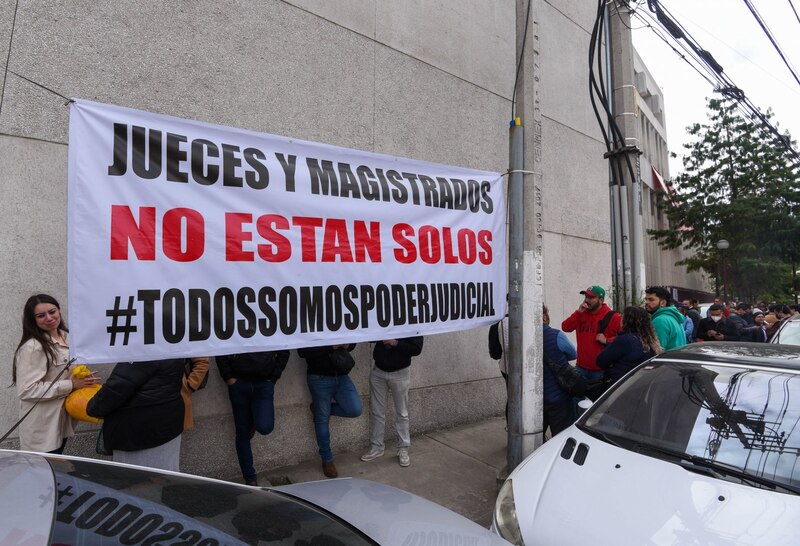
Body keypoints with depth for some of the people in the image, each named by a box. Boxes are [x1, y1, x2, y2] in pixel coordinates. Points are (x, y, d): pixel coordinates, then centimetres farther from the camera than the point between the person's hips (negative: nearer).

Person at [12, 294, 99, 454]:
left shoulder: (67, 337, 5)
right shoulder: (32, 347, -20)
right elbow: (26, 390, -23)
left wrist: (84, 379, 0)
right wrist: (71, 385, -21)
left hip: (62, 419, 7)